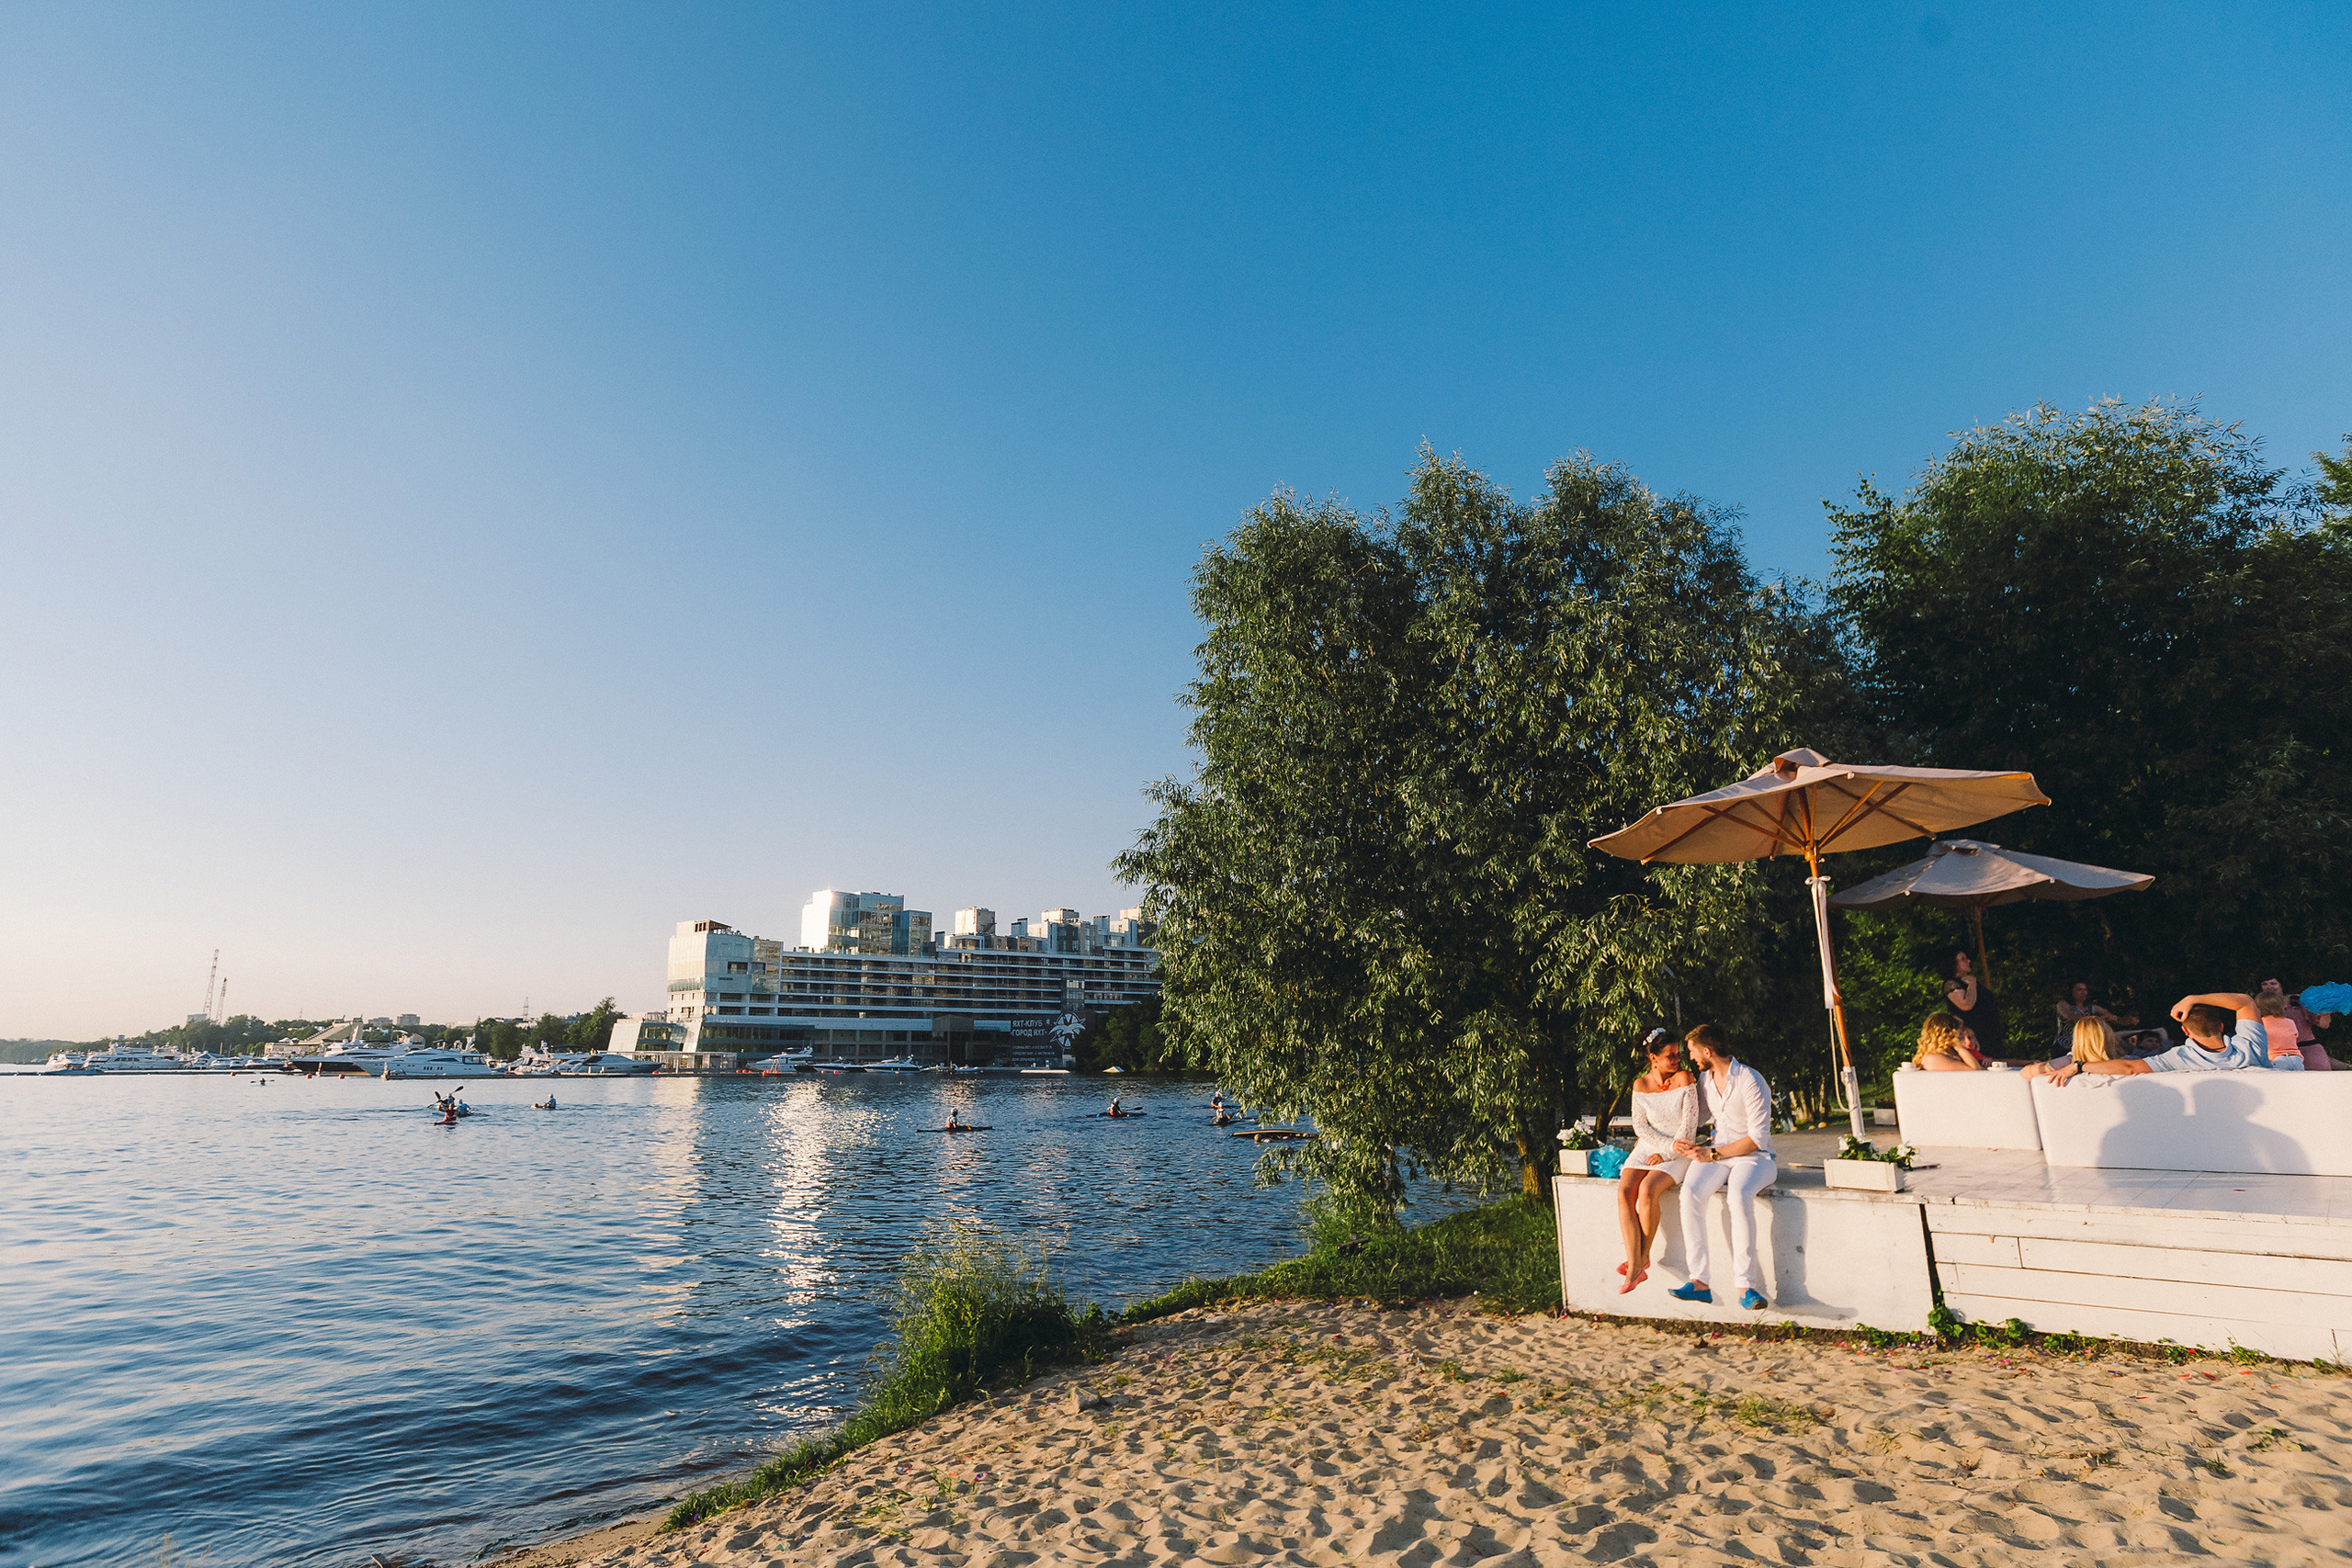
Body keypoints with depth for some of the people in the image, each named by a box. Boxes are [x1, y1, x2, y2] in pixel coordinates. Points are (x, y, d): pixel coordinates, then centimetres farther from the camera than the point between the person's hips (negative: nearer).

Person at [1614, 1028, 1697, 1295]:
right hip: (1647, 1148, 4)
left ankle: (1644, 1257, -10)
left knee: (1647, 1190, -30)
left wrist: (1667, 1153, -12)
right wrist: (1666, 1144, -13)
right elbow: (1640, 1125, 2)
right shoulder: (1641, 1085, 4)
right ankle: (1635, 1267, -22)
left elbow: (1689, 1124, -8)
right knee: (1624, 1191, -24)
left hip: (1678, 1153, -3)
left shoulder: (1684, 1079, -6)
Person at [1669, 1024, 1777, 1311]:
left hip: (1754, 1156, -5)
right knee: (1690, 1193, -26)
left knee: (1738, 1195, -38)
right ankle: (1699, 1282, -23)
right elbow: (1698, 1116, 27)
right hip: (1717, 1154, 5)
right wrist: (1681, 1139, 8)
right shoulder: (1704, 1080, 11)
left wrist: (1713, 1154, -16)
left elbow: (1757, 1139, -14)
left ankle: (1745, 1286, -29)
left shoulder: (1751, 1081, -12)